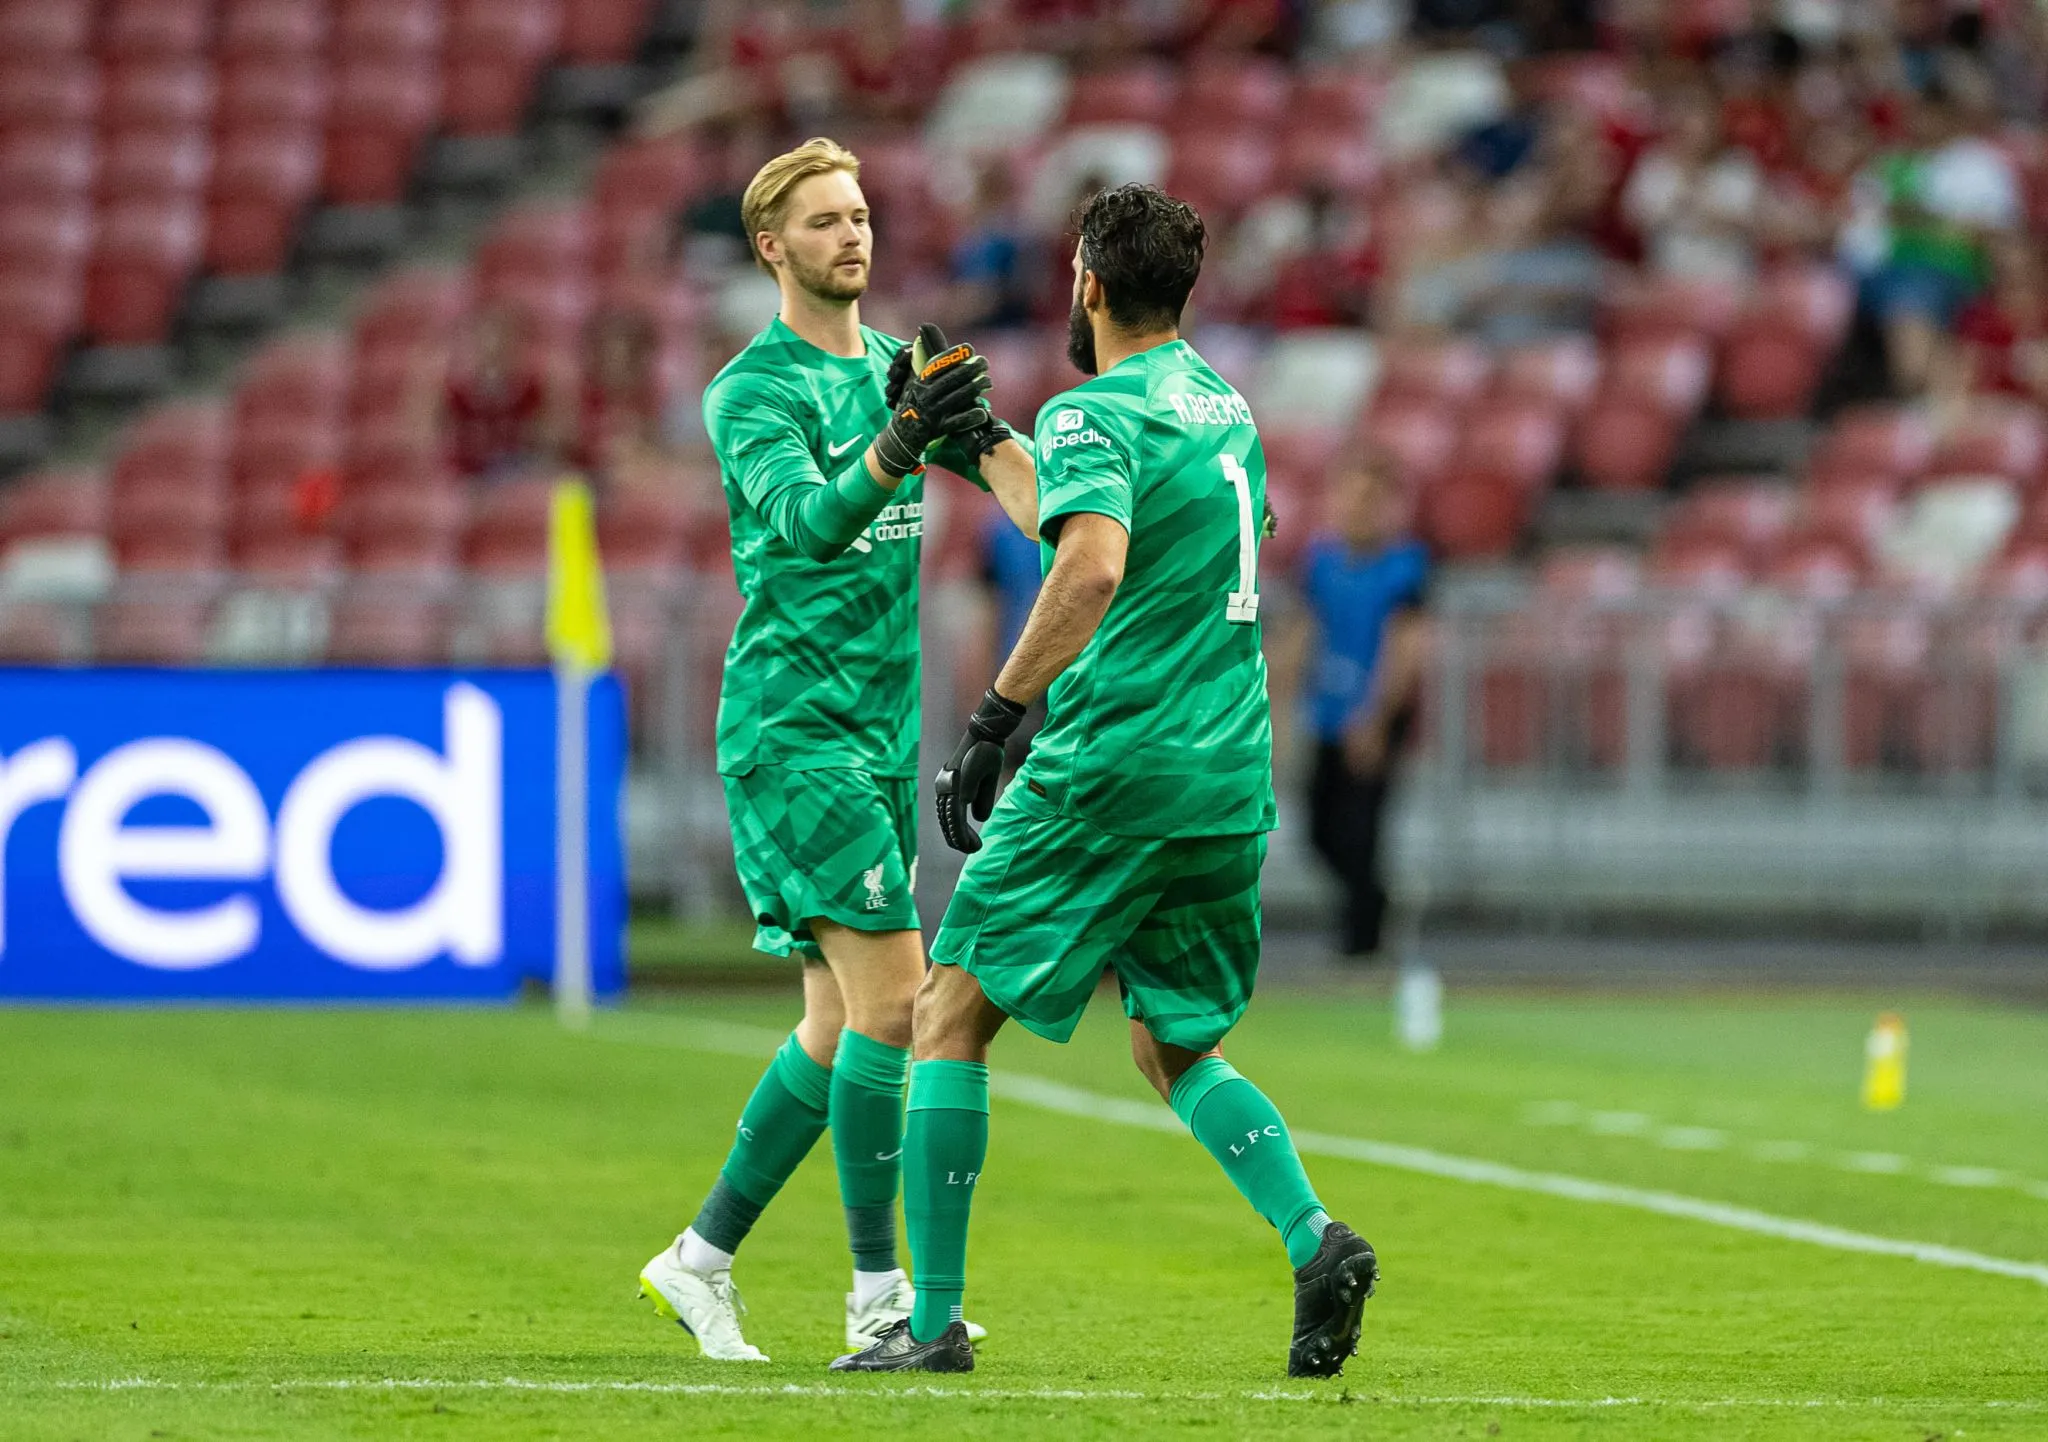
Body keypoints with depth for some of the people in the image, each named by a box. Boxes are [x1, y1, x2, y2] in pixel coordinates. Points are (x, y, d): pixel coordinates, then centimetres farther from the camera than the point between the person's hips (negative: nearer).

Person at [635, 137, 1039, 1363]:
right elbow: (809, 520, -27)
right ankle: (877, 1294, -11)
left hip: (882, 730, 8)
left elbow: (1004, 459, 1)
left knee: (841, 1022, 9)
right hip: (792, 723, -8)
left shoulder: (900, 371, 14)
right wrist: (899, 446, -45)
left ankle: (703, 1260, 19)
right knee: (892, 995, -15)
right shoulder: (752, 390, -9)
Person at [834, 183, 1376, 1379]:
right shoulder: (1225, 406, 16)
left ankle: (935, 1318, -2)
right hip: (1232, 776, 8)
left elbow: (1095, 564, -28)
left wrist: (998, 717, -25)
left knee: (953, 1015, 2)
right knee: (1178, 1048, 17)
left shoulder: (1094, 416, -10)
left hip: (1113, 766, -8)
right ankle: (1315, 1239, -8)